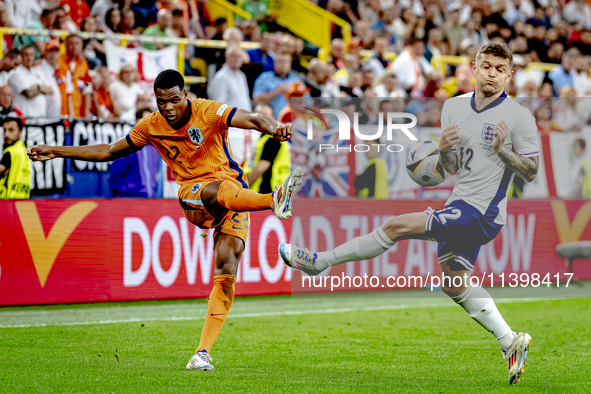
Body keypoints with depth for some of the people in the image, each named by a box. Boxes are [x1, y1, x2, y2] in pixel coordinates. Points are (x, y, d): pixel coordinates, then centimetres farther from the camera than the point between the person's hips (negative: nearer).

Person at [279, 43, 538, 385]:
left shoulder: (519, 117, -12)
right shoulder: (454, 107, 8)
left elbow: (532, 172, -9)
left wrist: (503, 151, -25)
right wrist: (445, 148, -9)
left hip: (480, 213, -9)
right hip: (462, 206, 9)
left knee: (397, 226, -12)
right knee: (455, 284, 15)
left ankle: (318, 261, 0)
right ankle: (511, 343, 23)